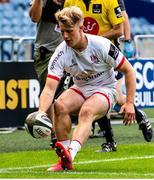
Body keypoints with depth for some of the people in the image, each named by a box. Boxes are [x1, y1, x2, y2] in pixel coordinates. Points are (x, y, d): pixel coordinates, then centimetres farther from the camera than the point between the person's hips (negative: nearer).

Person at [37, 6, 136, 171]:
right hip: (80, 90, 4)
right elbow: (49, 89, -21)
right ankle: (65, 161, -24)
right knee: (60, 105, -29)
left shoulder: (102, 46, -19)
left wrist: (129, 103, -14)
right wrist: (41, 113, -41)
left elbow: (129, 71, -8)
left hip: (105, 90, -3)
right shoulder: (61, 54, -15)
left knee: (86, 111, -36)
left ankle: (71, 153, -61)